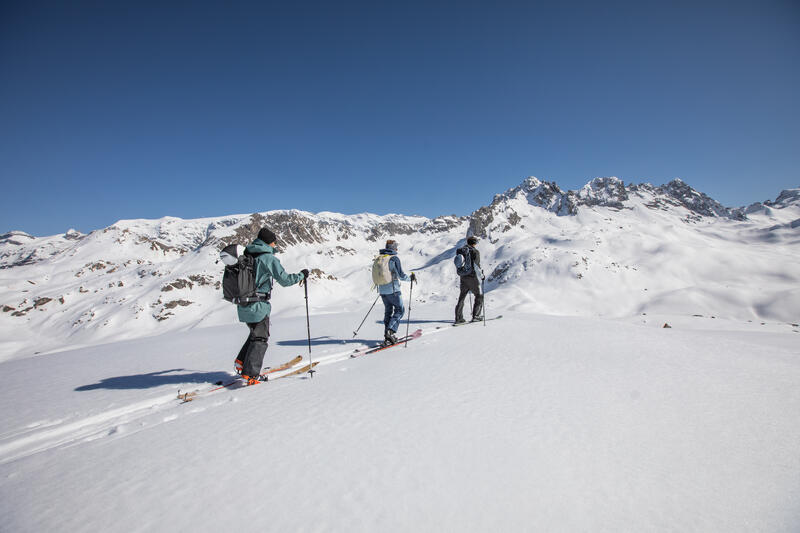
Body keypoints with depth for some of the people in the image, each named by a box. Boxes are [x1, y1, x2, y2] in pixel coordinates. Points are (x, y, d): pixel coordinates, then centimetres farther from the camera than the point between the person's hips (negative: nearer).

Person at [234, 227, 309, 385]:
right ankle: (249, 373, 3)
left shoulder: (247, 255, 9)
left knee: (256, 333, 25)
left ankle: (242, 361, 22)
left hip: (243, 304, 7)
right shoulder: (269, 258, -14)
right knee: (260, 338, 4)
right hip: (258, 306, -7)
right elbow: (284, 280, -13)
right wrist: (301, 275, 0)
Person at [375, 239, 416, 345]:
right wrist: (411, 278, 2)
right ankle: (391, 331, -6)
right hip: (393, 290, -7)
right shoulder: (394, 258, -13)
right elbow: (401, 276, -16)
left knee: (388, 311, 16)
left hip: (382, 290, 7)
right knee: (400, 310, 8)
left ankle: (387, 336, 17)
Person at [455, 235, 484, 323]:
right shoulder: (475, 252, -13)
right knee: (479, 296, 13)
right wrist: (481, 276, -4)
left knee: (462, 297, 12)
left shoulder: (460, 251, 4)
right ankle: (476, 316, 12)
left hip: (463, 277, 5)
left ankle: (459, 318, 11)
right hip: (473, 278, -5)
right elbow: (476, 266, -17)